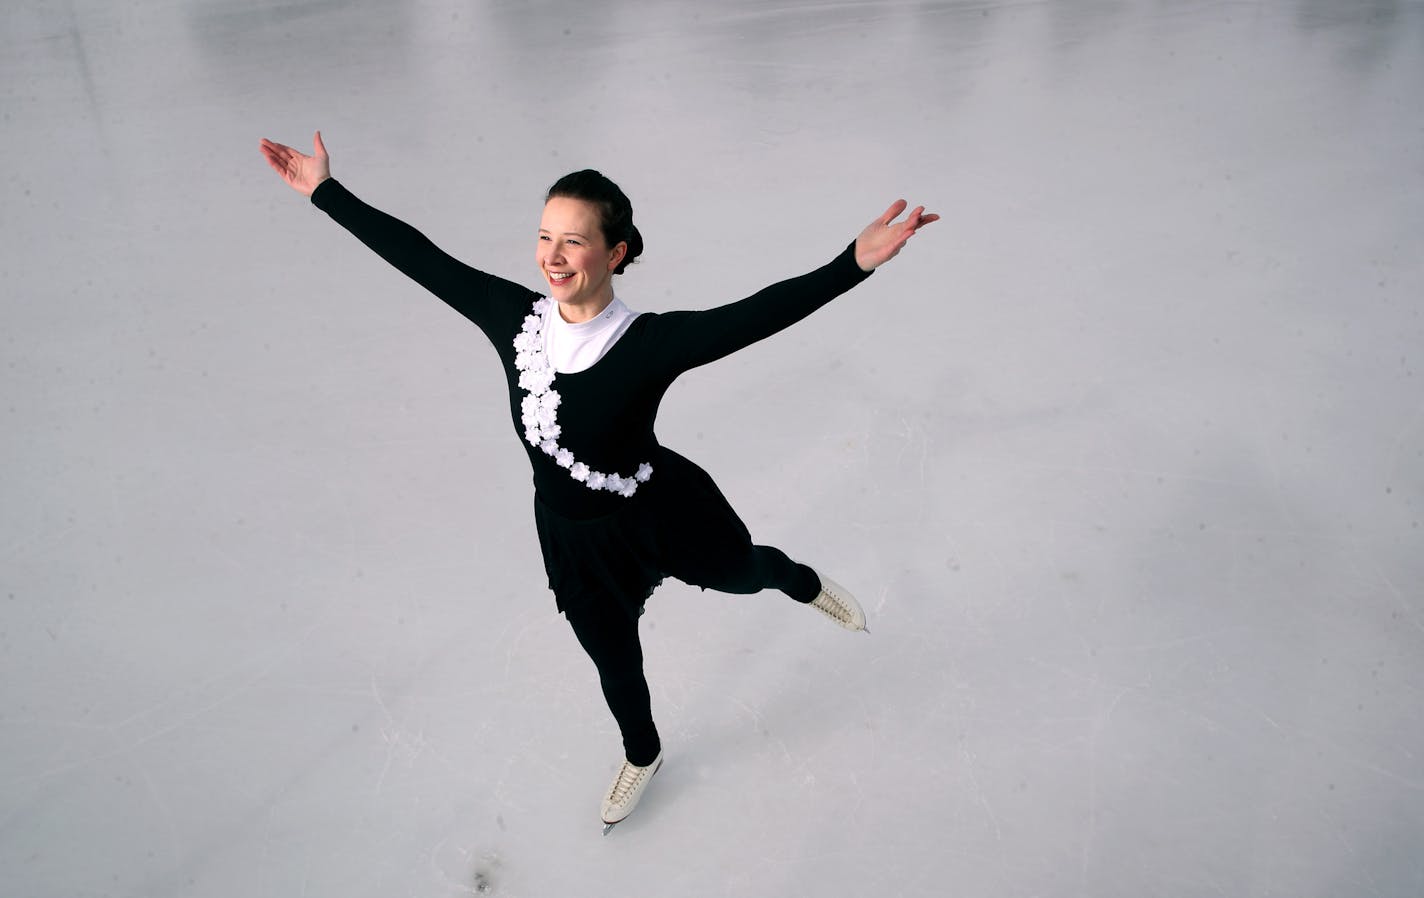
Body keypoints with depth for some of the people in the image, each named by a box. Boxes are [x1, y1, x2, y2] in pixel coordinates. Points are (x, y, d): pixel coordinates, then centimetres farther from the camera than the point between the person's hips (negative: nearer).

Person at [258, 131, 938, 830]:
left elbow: (757, 315, -44)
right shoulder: (514, 317, -19)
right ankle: (642, 756, 60)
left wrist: (858, 259, -57)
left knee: (741, 573, 28)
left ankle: (808, 584, 67)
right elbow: (418, 256, -11)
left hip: (659, 513, -4)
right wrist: (325, 190, -3)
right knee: (613, 660, 27)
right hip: (571, 536, 4)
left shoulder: (650, 343, -31)